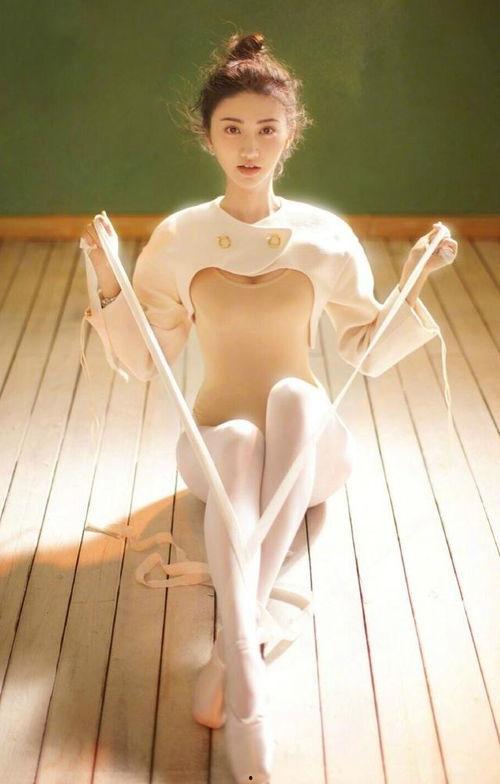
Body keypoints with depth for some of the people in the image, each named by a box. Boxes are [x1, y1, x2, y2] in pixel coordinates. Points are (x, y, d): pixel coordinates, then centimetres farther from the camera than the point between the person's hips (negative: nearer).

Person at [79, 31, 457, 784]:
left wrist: (412, 285, -9)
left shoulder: (325, 234, 0)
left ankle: (231, 647, -38)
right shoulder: (178, 236, 0)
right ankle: (246, 672, -46)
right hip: (217, 441, 0)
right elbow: (144, 361, 4)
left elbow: (368, 353, 6)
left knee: (294, 393, -35)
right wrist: (109, 284, -11)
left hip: (310, 447, 1)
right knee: (237, 438, -37)